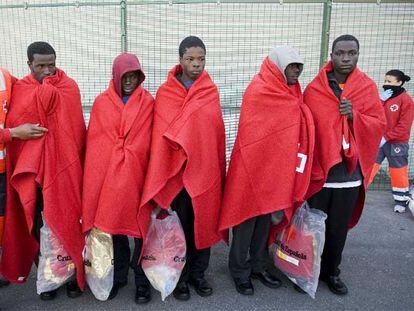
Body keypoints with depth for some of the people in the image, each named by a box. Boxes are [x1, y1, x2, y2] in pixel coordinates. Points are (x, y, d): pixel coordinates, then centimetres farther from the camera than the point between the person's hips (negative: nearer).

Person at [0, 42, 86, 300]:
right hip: (33, 170, 1)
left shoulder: (69, 87, 3)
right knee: (39, 226, 7)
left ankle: (74, 273, 20)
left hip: (64, 168, -1)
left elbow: (76, 129, -4)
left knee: (68, 221, 4)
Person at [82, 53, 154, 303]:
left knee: (141, 224, 5)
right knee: (114, 224, 11)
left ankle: (143, 279, 21)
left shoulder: (148, 102, 2)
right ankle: (119, 276, 30)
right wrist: (96, 176, 1)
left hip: (137, 174, -2)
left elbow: (151, 141, -2)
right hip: (108, 175, 2)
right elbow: (94, 143, 6)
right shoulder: (102, 103, 6)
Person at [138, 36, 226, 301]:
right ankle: (180, 277, 26)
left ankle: (198, 274, 29)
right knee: (178, 225, 9)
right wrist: (159, 173, -7)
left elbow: (218, 133, 7)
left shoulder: (212, 91, 5)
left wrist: (220, 169, 7)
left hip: (206, 169, 2)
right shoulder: (165, 92, -1)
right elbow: (160, 135, -3)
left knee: (203, 223, 11)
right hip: (175, 170, -2)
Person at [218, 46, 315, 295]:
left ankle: (258, 266, 33)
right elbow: (252, 136, -15)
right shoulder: (258, 91, -14)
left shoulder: (291, 94, 10)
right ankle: (240, 271, 23)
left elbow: (291, 133, 11)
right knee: (246, 223, 6)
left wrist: (285, 171, 5)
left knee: (266, 221, 17)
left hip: (276, 171, 7)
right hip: (251, 170, -7)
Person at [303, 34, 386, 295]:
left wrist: (354, 116, -16)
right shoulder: (314, 89, -2)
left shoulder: (368, 87, 3)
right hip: (317, 171, -1)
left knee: (339, 228, 13)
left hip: (350, 172, 2)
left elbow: (380, 125, 2)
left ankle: (331, 271, 32)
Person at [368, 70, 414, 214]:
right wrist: (381, 100, -12)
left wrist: (386, 137, -18)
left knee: (398, 173, 8)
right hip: (378, 140, 5)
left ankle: (402, 201, 25)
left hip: (396, 143, -5)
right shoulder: (384, 97, 9)